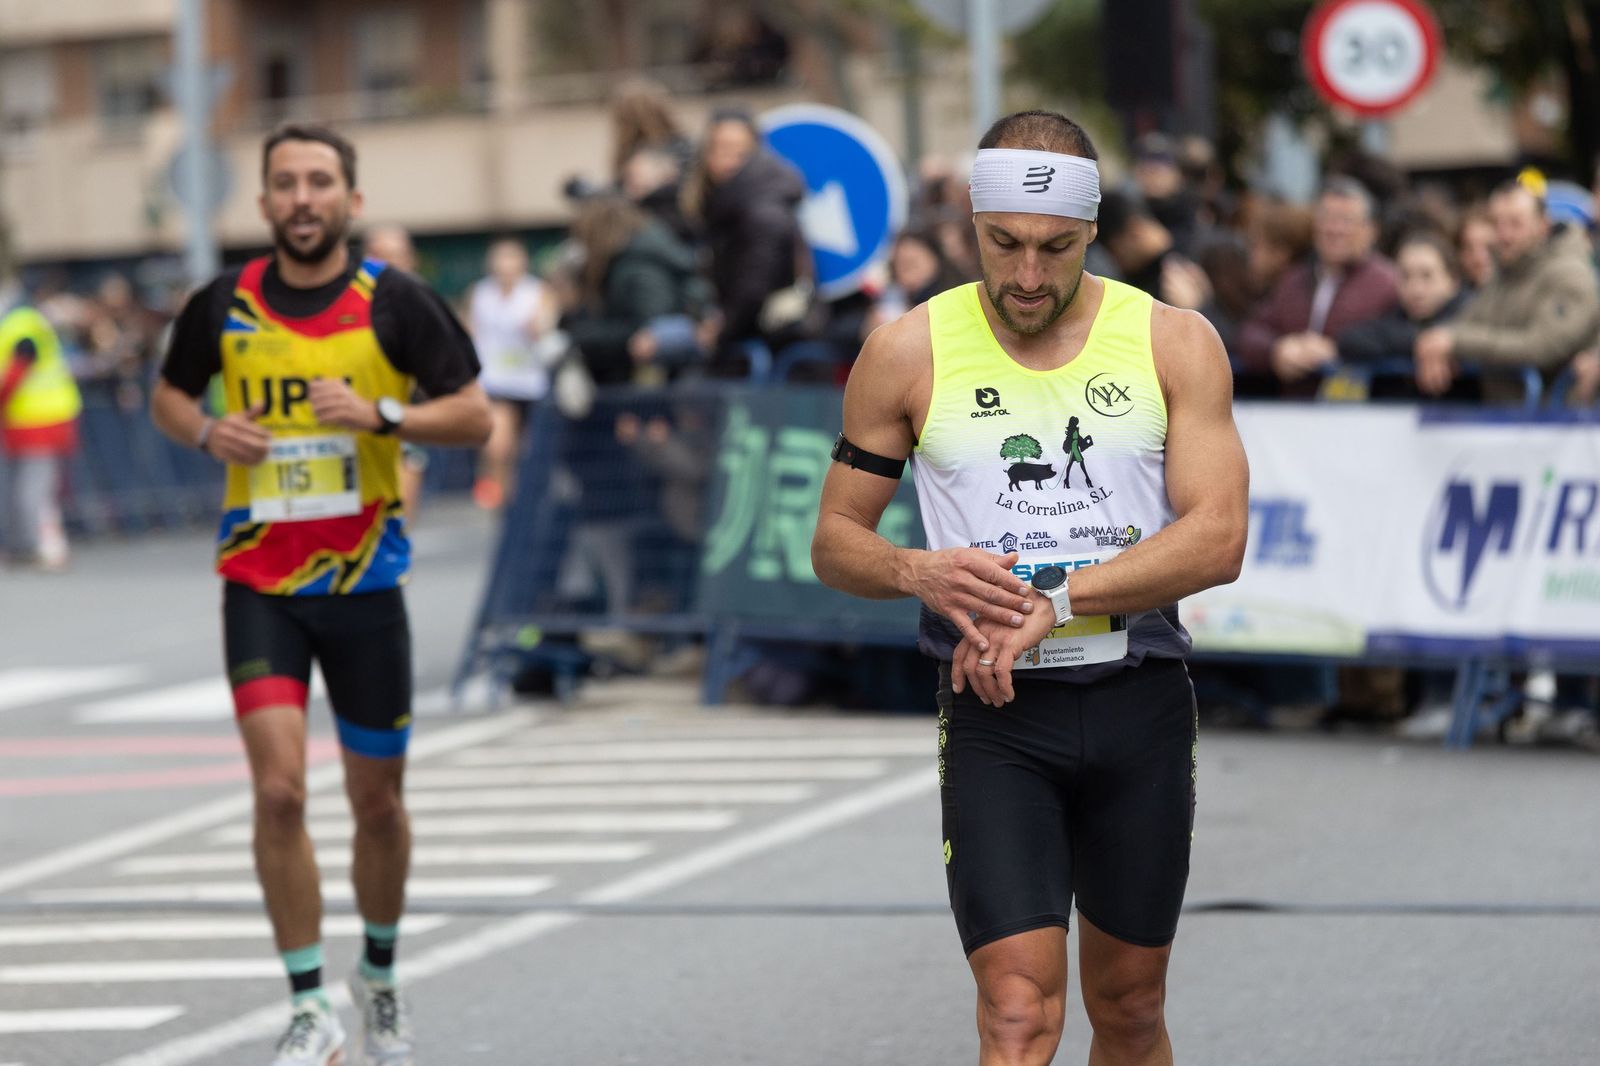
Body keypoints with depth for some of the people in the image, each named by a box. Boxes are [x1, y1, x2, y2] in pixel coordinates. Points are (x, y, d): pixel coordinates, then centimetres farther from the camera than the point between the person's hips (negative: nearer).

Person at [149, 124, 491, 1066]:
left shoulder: (394, 302, -5)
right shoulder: (225, 306, 0)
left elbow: (475, 416, -5)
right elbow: (168, 394, 15)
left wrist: (381, 414, -21)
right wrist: (206, 431, -7)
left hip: (364, 579, 0)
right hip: (259, 582, 0)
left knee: (378, 801, 10)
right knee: (279, 788, -15)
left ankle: (379, 976, 34)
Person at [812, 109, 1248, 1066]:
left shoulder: (1175, 343, 0)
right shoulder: (910, 353, 1)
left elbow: (1218, 538, -9)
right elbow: (835, 539, 7)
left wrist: (1054, 602, -19)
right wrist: (919, 573, -16)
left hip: (1142, 705, 2)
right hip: (995, 712, -1)